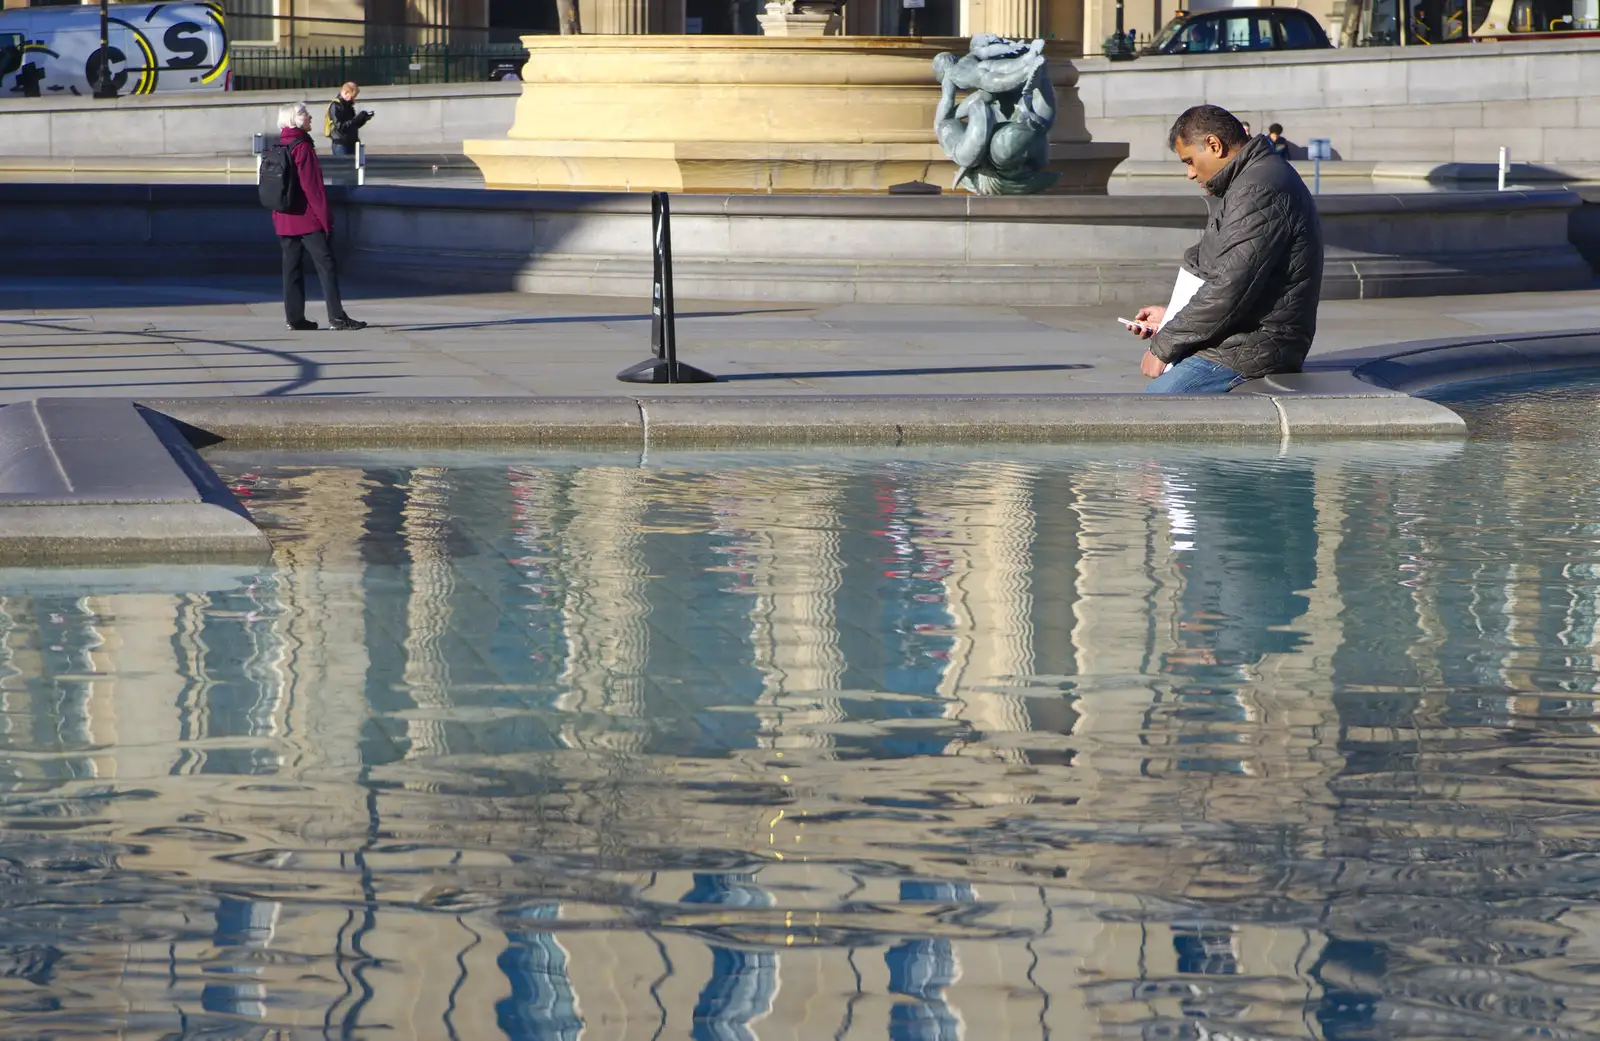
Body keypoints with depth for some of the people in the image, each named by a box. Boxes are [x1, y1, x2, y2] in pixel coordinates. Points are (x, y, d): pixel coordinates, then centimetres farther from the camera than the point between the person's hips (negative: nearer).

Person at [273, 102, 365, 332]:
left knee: (292, 267, 8)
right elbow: (313, 186, -15)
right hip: (308, 219, -7)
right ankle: (337, 316, -8)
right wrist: (325, 217, -11)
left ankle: (295, 318, 7)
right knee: (326, 265, -5)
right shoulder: (303, 148, -13)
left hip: (283, 221, 7)